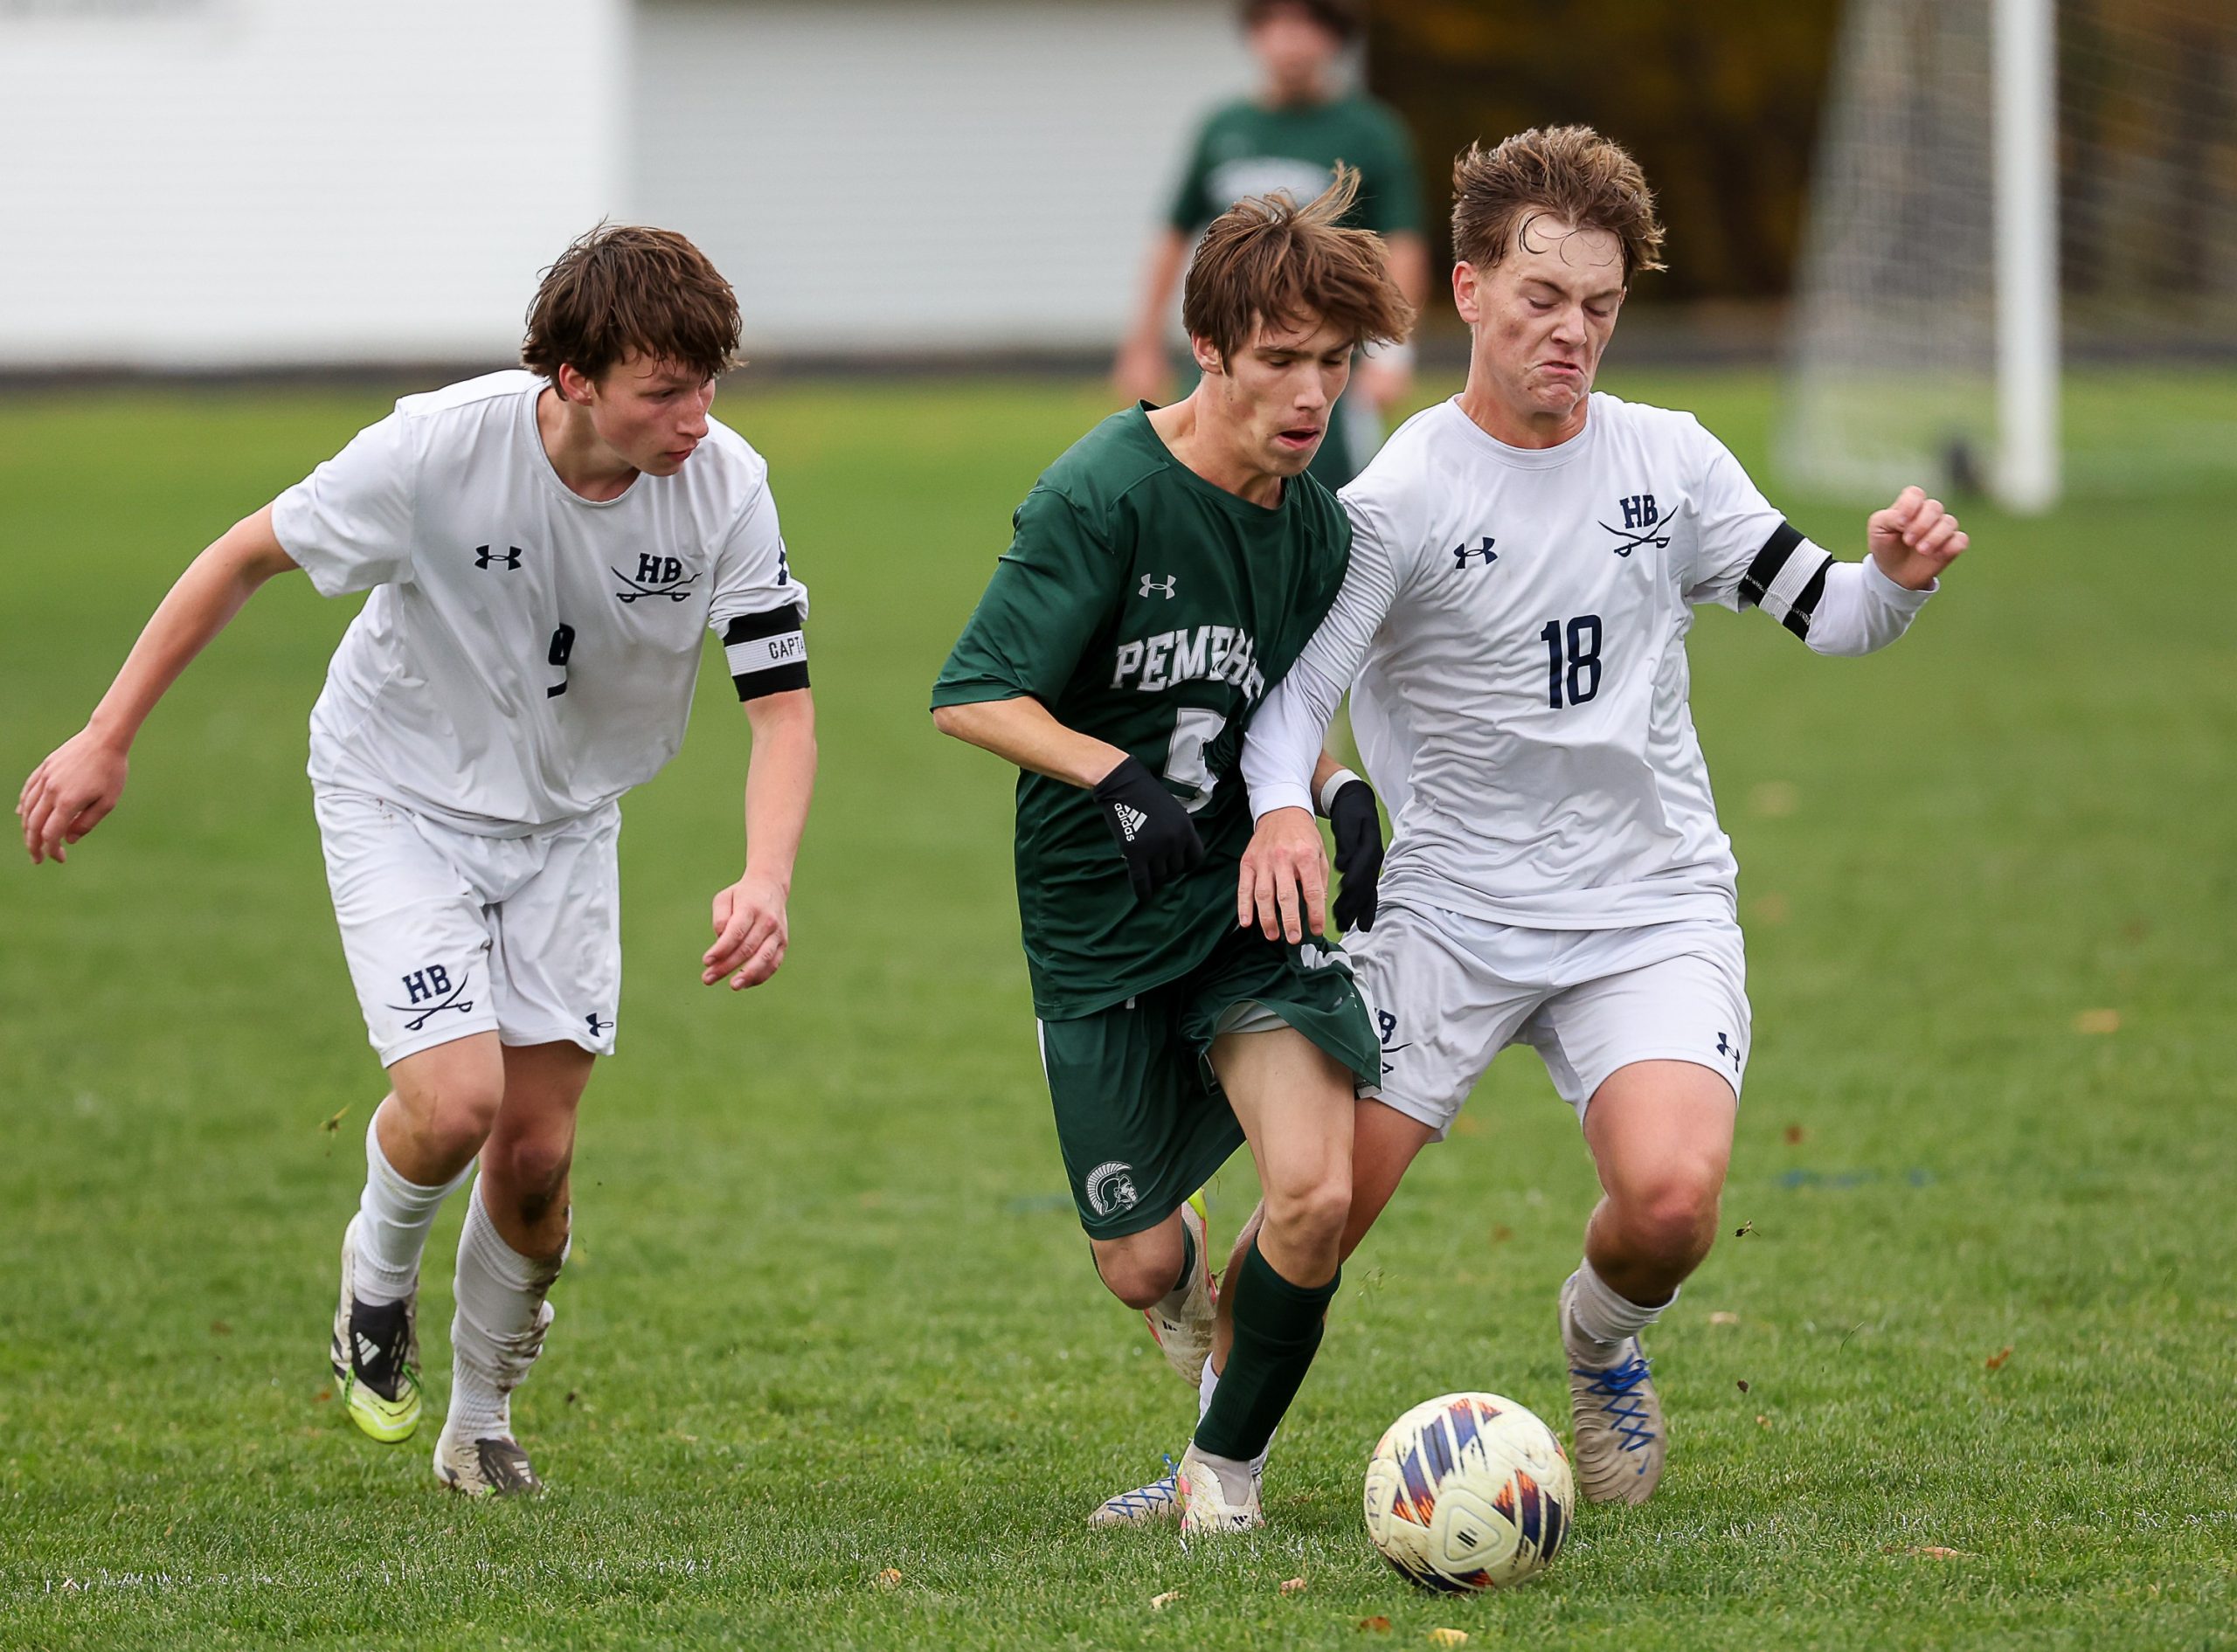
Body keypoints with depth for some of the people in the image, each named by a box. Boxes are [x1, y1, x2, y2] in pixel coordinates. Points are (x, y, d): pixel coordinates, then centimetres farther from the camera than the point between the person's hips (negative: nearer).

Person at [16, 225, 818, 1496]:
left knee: (536, 1156, 1)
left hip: (565, 819, 3)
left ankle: (483, 1426, 27)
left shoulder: (725, 487, -21)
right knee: (456, 1099, -22)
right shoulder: (437, 451, -29)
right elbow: (249, 556, -14)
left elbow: (782, 704, -17)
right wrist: (107, 740, -12)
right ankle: (380, 1270, 14)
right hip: (400, 795, -3)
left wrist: (767, 882, -35)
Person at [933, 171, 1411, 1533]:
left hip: (1247, 906, 3)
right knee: (1139, 1267, 4)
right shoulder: (1104, 494, -17)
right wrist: (1117, 776, -33)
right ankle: (1188, 1266, 44)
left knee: (1318, 1194, -20)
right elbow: (972, 697, -19)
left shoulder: (1318, 529, 2)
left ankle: (1230, 1460, 4)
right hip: (1099, 928, -3)